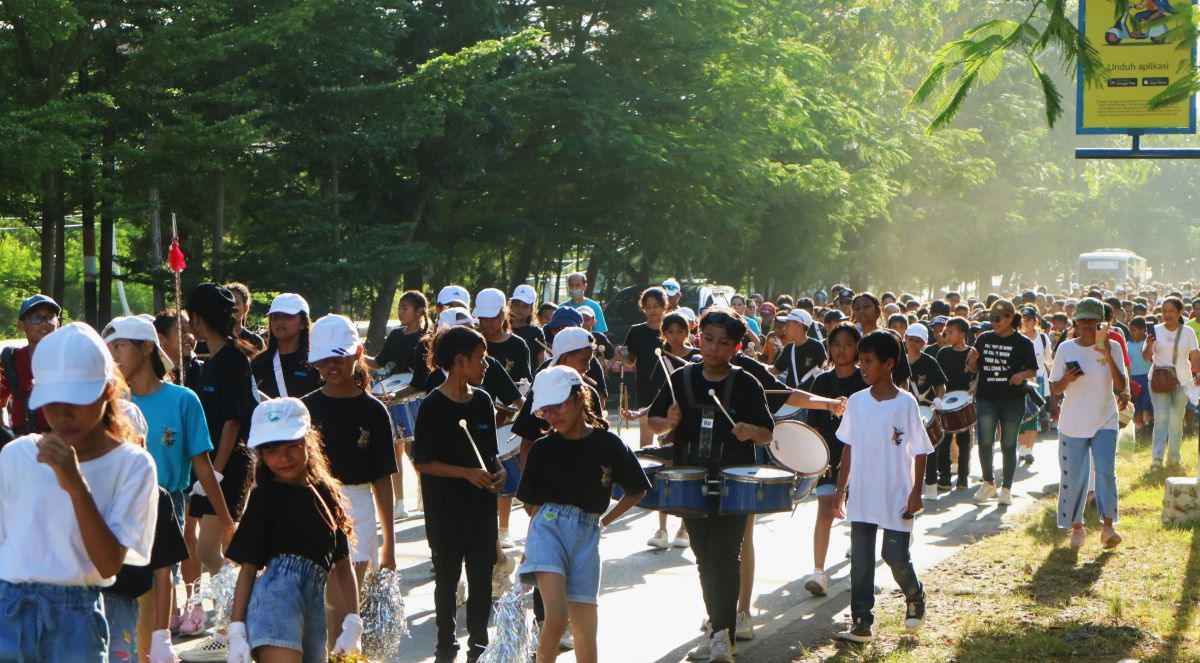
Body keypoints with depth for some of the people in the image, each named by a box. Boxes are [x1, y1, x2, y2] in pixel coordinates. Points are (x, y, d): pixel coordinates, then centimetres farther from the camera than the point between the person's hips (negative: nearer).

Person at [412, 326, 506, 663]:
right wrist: (467, 473, -19)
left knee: (482, 575, 8)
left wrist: (498, 472, -5)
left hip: (482, 505, 5)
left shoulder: (483, 400, 5)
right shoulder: (433, 407, -12)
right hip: (446, 509, -5)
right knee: (447, 578, 8)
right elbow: (422, 462, -12)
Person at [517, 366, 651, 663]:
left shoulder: (608, 444, 2)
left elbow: (637, 489, 14)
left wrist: (605, 520, 12)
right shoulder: (543, 449, 4)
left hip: (587, 536, 1)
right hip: (547, 528, -1)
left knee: (586, 633, 1)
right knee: (556, 616, -22)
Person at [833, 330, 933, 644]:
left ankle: (914, 598, 29)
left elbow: (920, 451, -5)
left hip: (897, 498, -4)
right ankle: (861, 622, 11)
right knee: (860, 560, 4)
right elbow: (849, 448, 9)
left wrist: (916, 493, -9)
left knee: (896, 557, 0)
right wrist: (841, 490, 8)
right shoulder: (856, 402, 1)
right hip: (862, 497, 4)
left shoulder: (906, 403, -10)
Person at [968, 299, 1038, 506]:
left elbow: (1033, 370, 1)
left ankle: (1006, 488, 14)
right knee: (984, 442, -4)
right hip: (986, 398, 2)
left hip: (1012, 400, -2)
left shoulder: (1022, 343, -1)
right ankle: (988, 483, 15)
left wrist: (1022, 375, -20)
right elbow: (974, 369, 12)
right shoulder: (984, 339, 8)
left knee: (1008, 445, 4)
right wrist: (972, 360, -10)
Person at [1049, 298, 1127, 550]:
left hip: (1104, 422, -1)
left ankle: (1108, 526, -12)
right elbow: (1055, 388, 3)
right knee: (1073, 477, 4)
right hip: (1073, 424, 1)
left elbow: (1121, 384, -10)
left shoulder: (1112, 347, -1)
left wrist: (1107, 356, -22)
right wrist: (1066, 379, -19)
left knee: (1106, 471, -14)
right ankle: (1076, 527, 18)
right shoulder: (1066, 349, 1)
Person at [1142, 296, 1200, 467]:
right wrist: (1149, 345, -21)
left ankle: (1174, 456, 19)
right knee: (1161, 418, -12)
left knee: (1176, 420, 7)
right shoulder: (1156, 331, 1)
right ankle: (1157, 457, -15)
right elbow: (1146, 357, 0)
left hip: (1182, 381, 1)